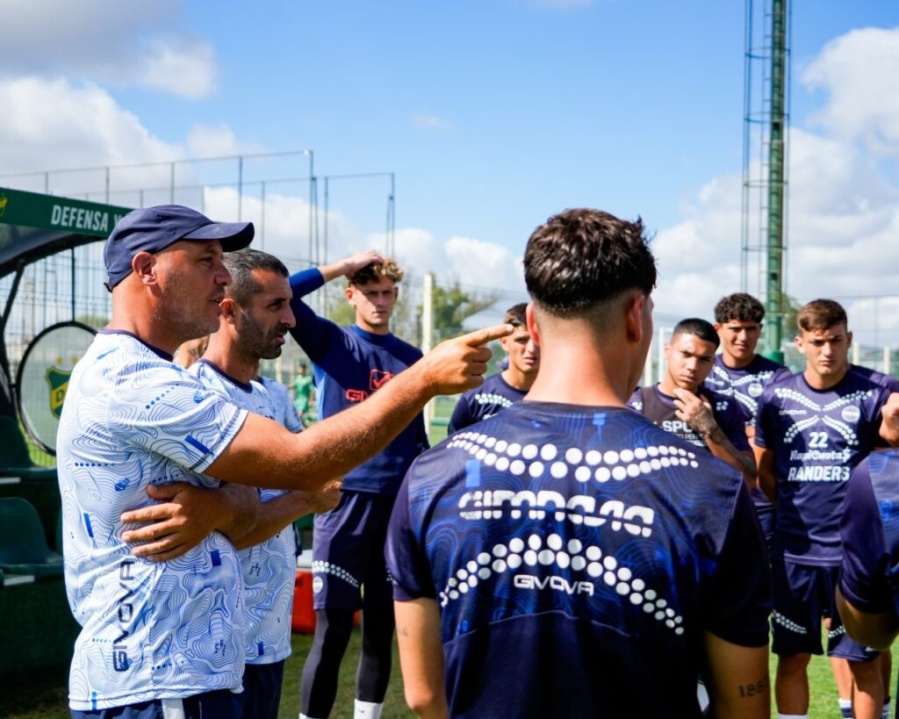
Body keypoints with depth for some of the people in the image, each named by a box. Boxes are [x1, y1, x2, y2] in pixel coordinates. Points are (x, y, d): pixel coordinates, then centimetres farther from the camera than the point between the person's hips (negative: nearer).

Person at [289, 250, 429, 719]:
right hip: (343, 499, -4)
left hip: (399, 503, 4)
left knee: (382, 630, 11)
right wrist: (344, 266, -9)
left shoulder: (411, 358, 12)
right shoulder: (329, 342, 2)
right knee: (332, 632, -4)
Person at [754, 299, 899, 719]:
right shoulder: (776, 397, 3)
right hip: (794, 552, 2)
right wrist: (795, 511, 8)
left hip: (855, 552, -2)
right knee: (792, 658, 11)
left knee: (861, 661, 6)